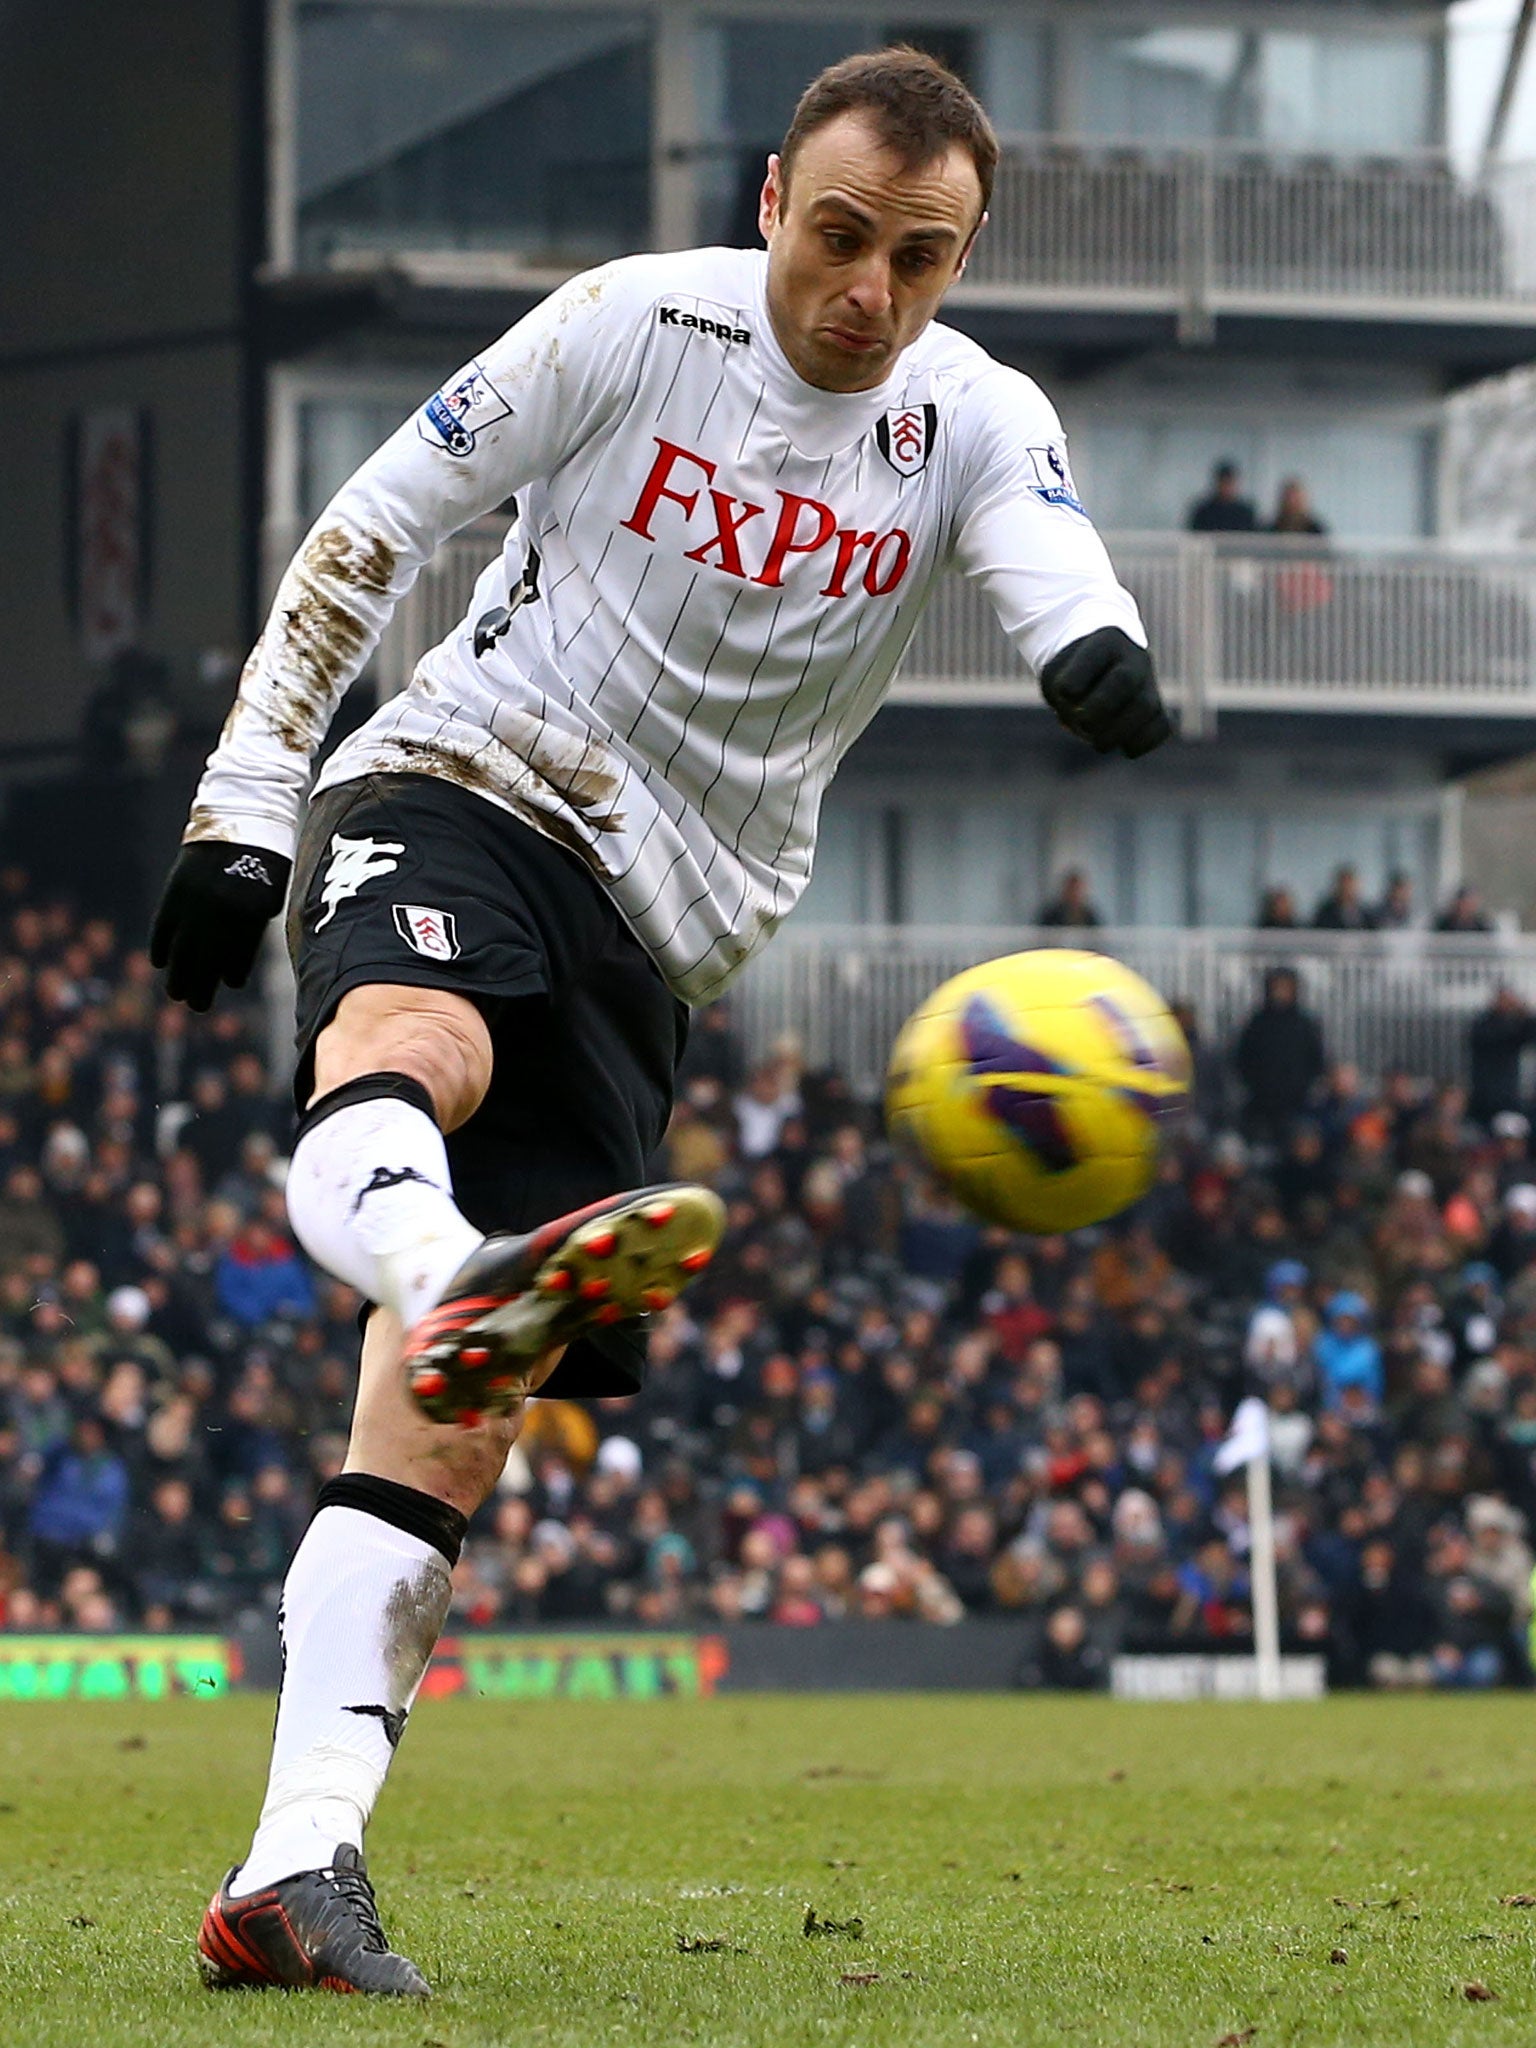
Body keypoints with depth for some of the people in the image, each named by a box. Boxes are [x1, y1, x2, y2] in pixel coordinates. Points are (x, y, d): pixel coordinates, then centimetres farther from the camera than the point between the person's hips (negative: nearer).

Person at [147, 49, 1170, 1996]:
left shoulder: (976, 420, 4)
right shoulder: (634, 325, -2)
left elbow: (1051, 556, -19)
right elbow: (365, 533, 4)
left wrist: (1095, 649, -43)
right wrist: (245, 803, -2)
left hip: (649, 946, 3)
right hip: (452, 806, -3)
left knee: (447, 1414, -7)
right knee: (406, 1047, -40)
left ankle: (294, 1871, -13)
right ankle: (459, 1276, -73)